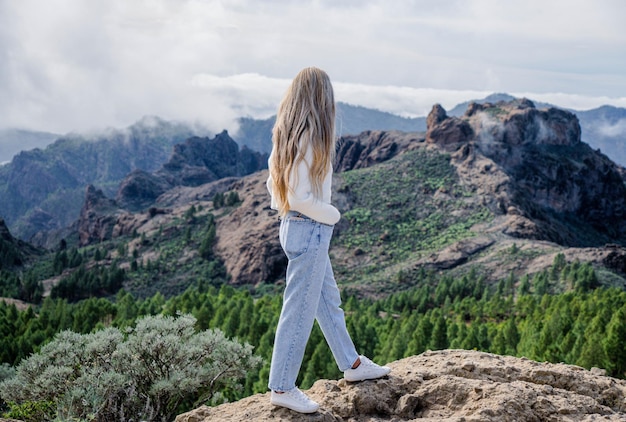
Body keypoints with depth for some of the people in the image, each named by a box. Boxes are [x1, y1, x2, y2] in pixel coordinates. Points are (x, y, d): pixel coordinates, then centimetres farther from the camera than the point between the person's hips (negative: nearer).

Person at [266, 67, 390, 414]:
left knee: (328, 301, 20)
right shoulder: (309, 139, -21)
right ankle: (281, 388, 14)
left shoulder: (286, 135, 5)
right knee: (299, 311, 2)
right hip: (309, 231, -10)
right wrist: (332, 214, -10)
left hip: (294, 226, 10)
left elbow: (273, 183, 11)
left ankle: (352, 365, 36)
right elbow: (299, 197, -24)